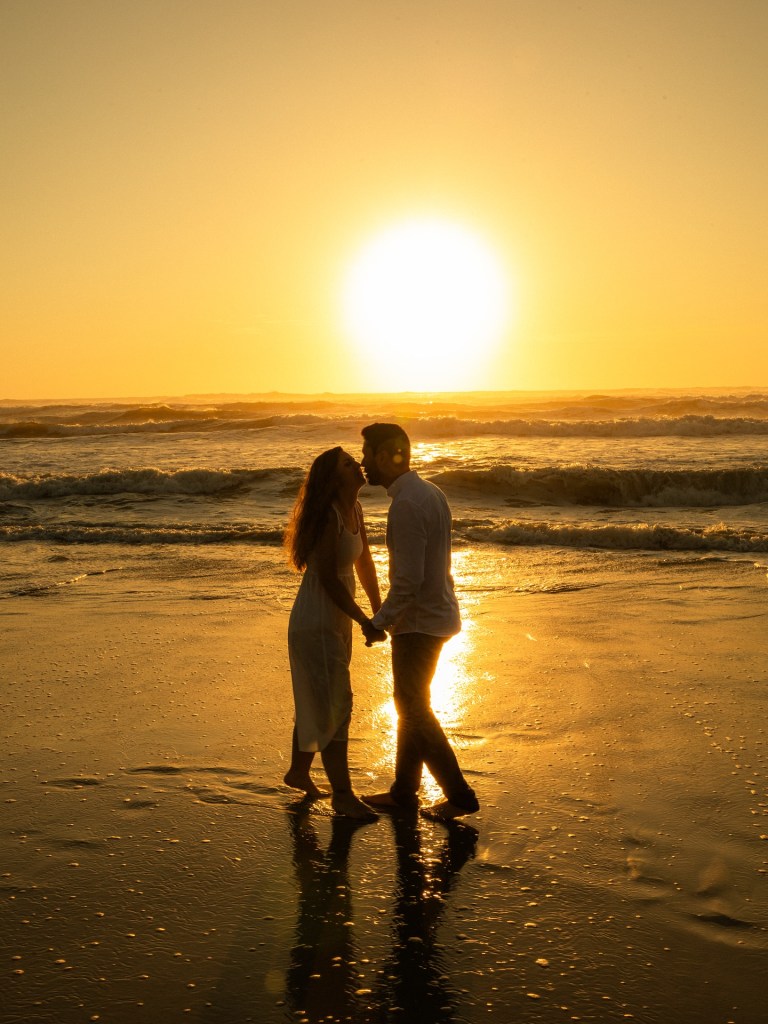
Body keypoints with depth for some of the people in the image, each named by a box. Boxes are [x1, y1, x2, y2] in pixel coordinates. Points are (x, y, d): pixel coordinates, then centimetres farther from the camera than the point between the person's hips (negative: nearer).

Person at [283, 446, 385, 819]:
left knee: (316, 702, 20)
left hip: (336, 621, 9)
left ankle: (299, 771, 36)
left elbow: (364, 563, 14)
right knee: (335, 705, -4)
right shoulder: (330, 516, -22)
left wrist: (378, 611, 18)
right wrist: (364, 621, -19)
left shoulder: (353, 509, 6)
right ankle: (342, 795, 5)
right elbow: (327, 577, -23)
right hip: (316, 623, -9)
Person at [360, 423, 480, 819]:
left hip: (418, 623, -10)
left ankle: (460, 795, 11)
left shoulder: (406, 504, -23)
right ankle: (403, 791, 30)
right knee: (410, 706, 18)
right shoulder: (430, 492, 8)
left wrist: (379, 621, -16)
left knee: (414, 711, 3)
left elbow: (408, 579, -27)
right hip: (434, 613, 10)